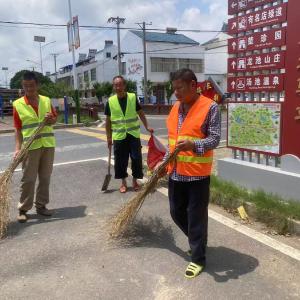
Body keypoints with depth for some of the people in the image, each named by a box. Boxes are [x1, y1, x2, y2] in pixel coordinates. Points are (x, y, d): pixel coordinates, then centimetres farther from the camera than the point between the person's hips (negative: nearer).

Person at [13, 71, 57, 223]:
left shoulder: (46, 100, 5)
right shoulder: (17, 104, -3)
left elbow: (54, 118, 16)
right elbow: (18, 129, -3)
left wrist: (51, 119, -8)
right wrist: (18, 148, -11)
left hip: (48, 145, 3)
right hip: (30, 147, -3)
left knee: (45, 177, 10)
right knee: (28, 179, 1)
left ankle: (41, 205, 23)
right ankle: (23, 209, 12)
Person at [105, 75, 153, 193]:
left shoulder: (133, 97, -2)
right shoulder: (110, 101, -1)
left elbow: (141, 114, 6)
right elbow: (108, 121, 5)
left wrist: (147, 127, -3)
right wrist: (109, 137, 3)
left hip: (133, 134, 0)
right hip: (119, 136, 0)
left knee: (136, 158, 3)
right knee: (120, 160, 5)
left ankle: (135, 181, 21)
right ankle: (123, 182, 22)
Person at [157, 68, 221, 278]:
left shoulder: (210, 107, -10)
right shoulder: (175, 108, 10)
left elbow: (215, 139, -14)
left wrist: (194, 145, -31)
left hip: (197, 174, -7)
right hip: (176, 172, 7)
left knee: (196, 217, 3)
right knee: (177, 213, 17)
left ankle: (198, 259, 21)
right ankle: (197, 240, 42)